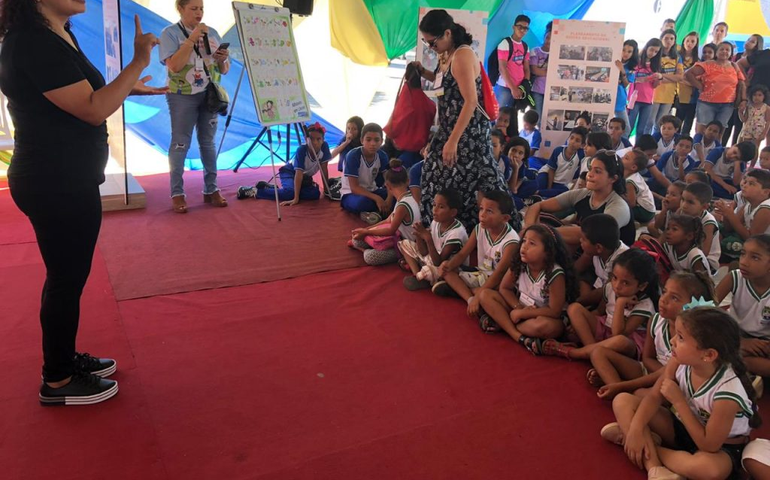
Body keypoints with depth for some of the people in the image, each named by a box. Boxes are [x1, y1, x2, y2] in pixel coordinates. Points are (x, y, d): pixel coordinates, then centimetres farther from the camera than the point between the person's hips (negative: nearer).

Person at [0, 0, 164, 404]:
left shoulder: (57, 36, 11)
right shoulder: (33, 42, -21)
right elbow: (94, 110, -24)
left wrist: (127, 88, 13)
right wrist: (139, 62, -23)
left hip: (64, 180, 10)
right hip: (56, 185, -10)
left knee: (67, 276, 19)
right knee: (66, 278, 2)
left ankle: (64, 358, 35)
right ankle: (57, 382, 18)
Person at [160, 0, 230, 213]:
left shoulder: (211, 33, 9)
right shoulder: (170, 33, -5)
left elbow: (224, 70, 11)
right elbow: (174, 66, -19)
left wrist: (223, 60, -12)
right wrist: (192, 39, -20)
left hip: (209, 95, 5)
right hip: (182, 96, -4)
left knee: (208, 142, 7)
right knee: (180, 144, -2)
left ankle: (211, 190, 13)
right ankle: (177, 193, 2)